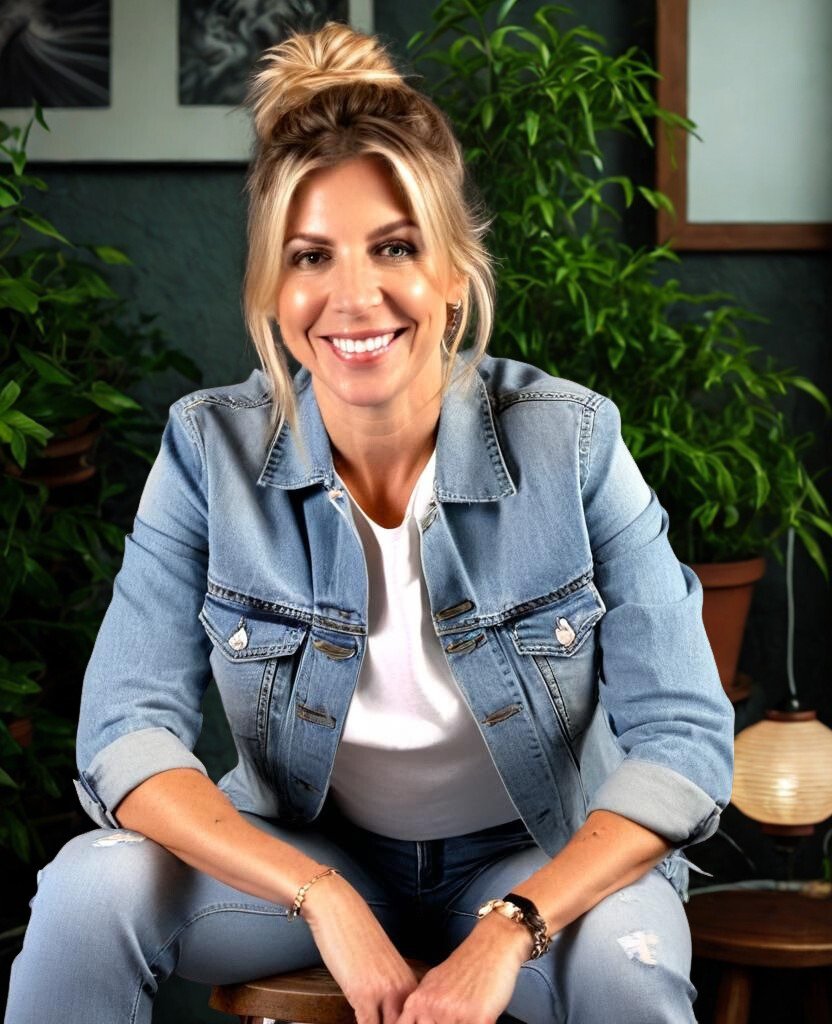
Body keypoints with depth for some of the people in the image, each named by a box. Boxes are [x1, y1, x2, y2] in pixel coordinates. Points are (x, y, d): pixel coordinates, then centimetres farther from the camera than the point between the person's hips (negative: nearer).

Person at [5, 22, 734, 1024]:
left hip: (544, 858, -1)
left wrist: (508, 932, -31)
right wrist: (326, 901, -31)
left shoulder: (572, 443, -16)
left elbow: (684, 740, -17)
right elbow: (127, 733, -16)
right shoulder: (212, 451, -13)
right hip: (302, 852, 2)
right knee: (90, 889, -25)